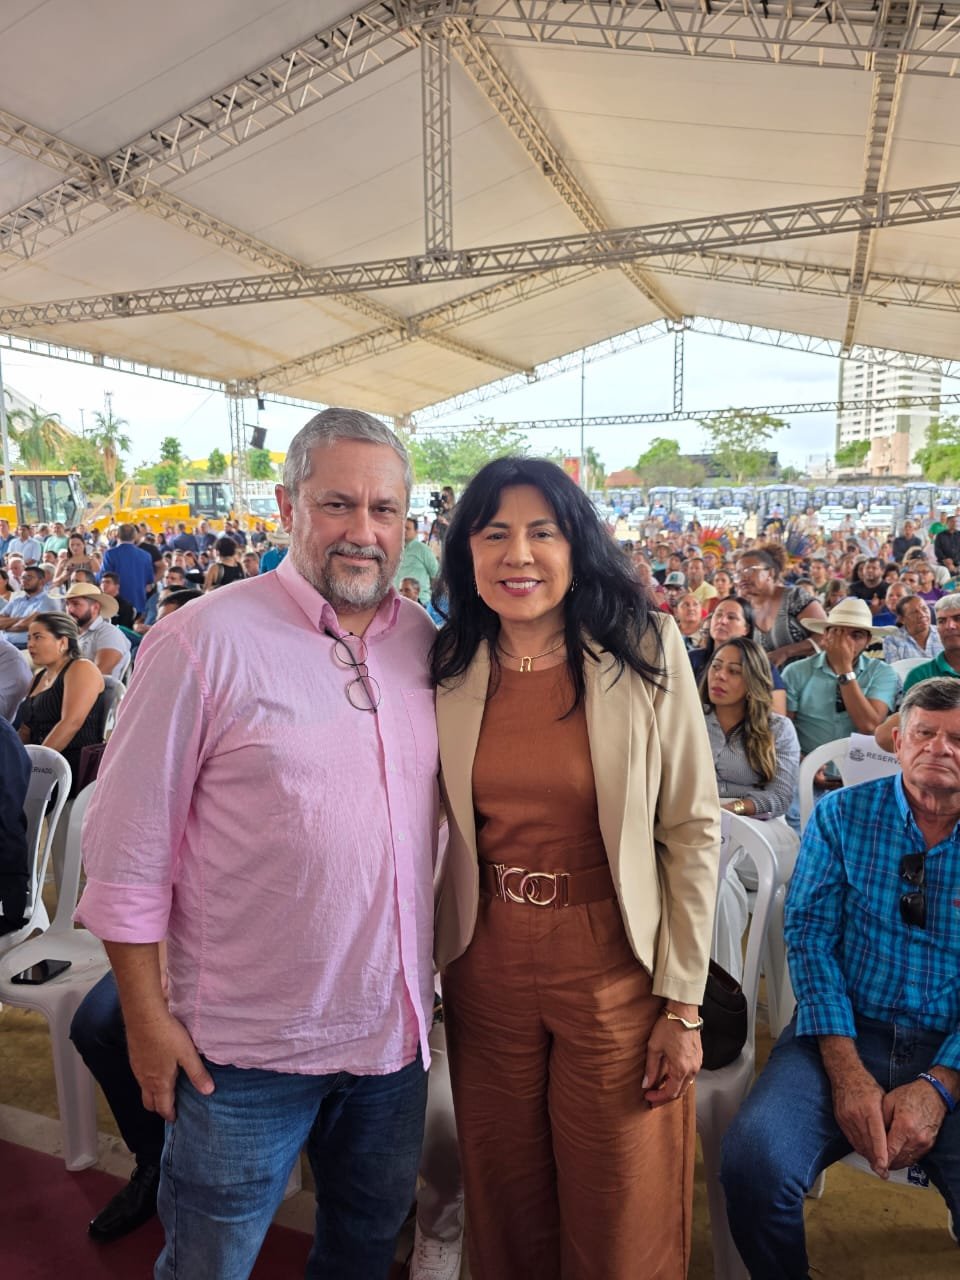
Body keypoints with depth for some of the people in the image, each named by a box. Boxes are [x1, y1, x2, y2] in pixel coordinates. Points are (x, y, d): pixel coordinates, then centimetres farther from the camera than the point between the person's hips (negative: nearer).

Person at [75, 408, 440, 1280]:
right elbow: (129, 844, -12)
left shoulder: (427, 643, -1)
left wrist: (440, 961, 10)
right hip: (247, 1042, -4)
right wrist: (147, 1015, -9)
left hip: (395, 1026, 5)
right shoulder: (207, 641, -16)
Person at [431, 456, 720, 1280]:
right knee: (505, 1210, 22)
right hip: (485, 970, 3)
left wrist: (684, 1002, -8)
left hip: (616, 970, -2)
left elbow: (693, 828, -9)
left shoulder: (645, 651, -11)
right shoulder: (447, 666, -3)